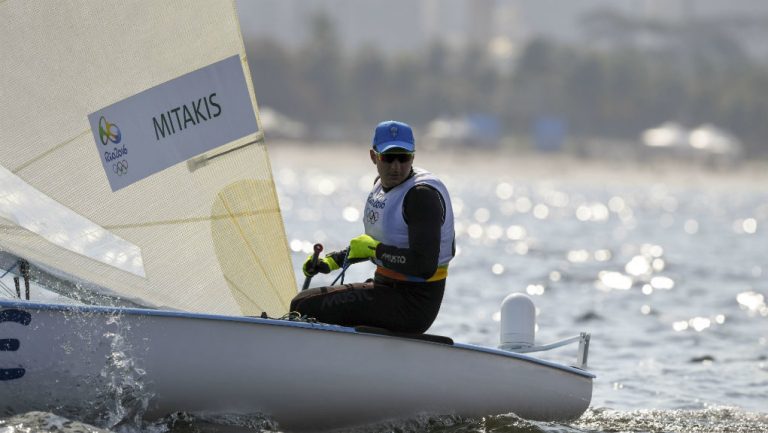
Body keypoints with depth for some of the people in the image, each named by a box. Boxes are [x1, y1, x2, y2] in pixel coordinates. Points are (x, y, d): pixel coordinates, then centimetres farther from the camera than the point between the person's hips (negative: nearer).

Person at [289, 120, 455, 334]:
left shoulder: (422, 195, -18)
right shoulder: (382, 184, 10)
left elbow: (425, 266, -27)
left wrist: (375, 250, -18)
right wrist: (332, 260, 17)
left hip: (413, 303, -10)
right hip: (386, 286, 10)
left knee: (306, 307, -17)